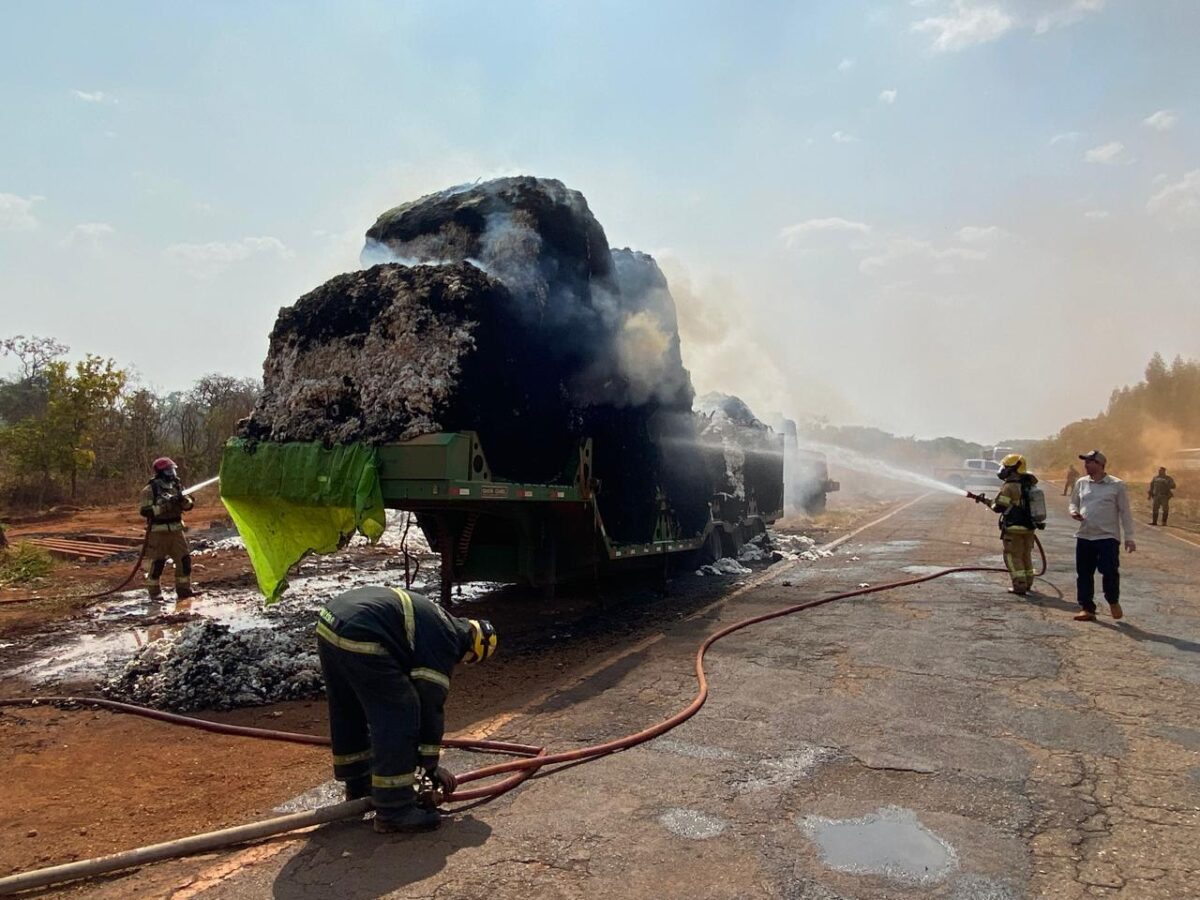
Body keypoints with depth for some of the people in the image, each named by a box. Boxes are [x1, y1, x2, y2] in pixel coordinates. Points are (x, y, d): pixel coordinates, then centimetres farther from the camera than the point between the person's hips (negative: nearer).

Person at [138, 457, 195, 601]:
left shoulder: (176, 486, 8)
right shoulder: (150, 489, -9)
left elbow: (189, 505, 8)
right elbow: (145, 511, -15)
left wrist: (184, 499, -12)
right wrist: (162, 506, -24)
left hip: (176, 530, 6)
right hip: (158, 531, -6)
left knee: (184, 558, 3)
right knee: (156, 562, 1)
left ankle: (183, 589, 12)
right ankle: (154, 592, 13)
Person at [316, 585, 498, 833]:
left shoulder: (438, 623, 26)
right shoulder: (445, 640, 0)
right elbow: (431, 704, 2)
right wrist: (431, 765, 15)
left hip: (329, 620, 11)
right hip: (359, 637, -11)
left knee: (348, 712, 25)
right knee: (397, 717, -1)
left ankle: (357, 785, 43)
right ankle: (394, 811, 6)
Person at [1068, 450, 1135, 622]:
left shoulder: (1116, 485, -3)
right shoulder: (1081, 483, 7)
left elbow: (1125, 512, -1)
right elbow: (1073, 503, 19)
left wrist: (1129, 537, -4)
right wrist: (1074, 512, -6)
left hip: (1108, 537, -4)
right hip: (1084, 537, 4)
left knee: (1110, 572, -6)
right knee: (1084, 574, 6)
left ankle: (1113, 601, 22)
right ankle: (1087, 608, 17)